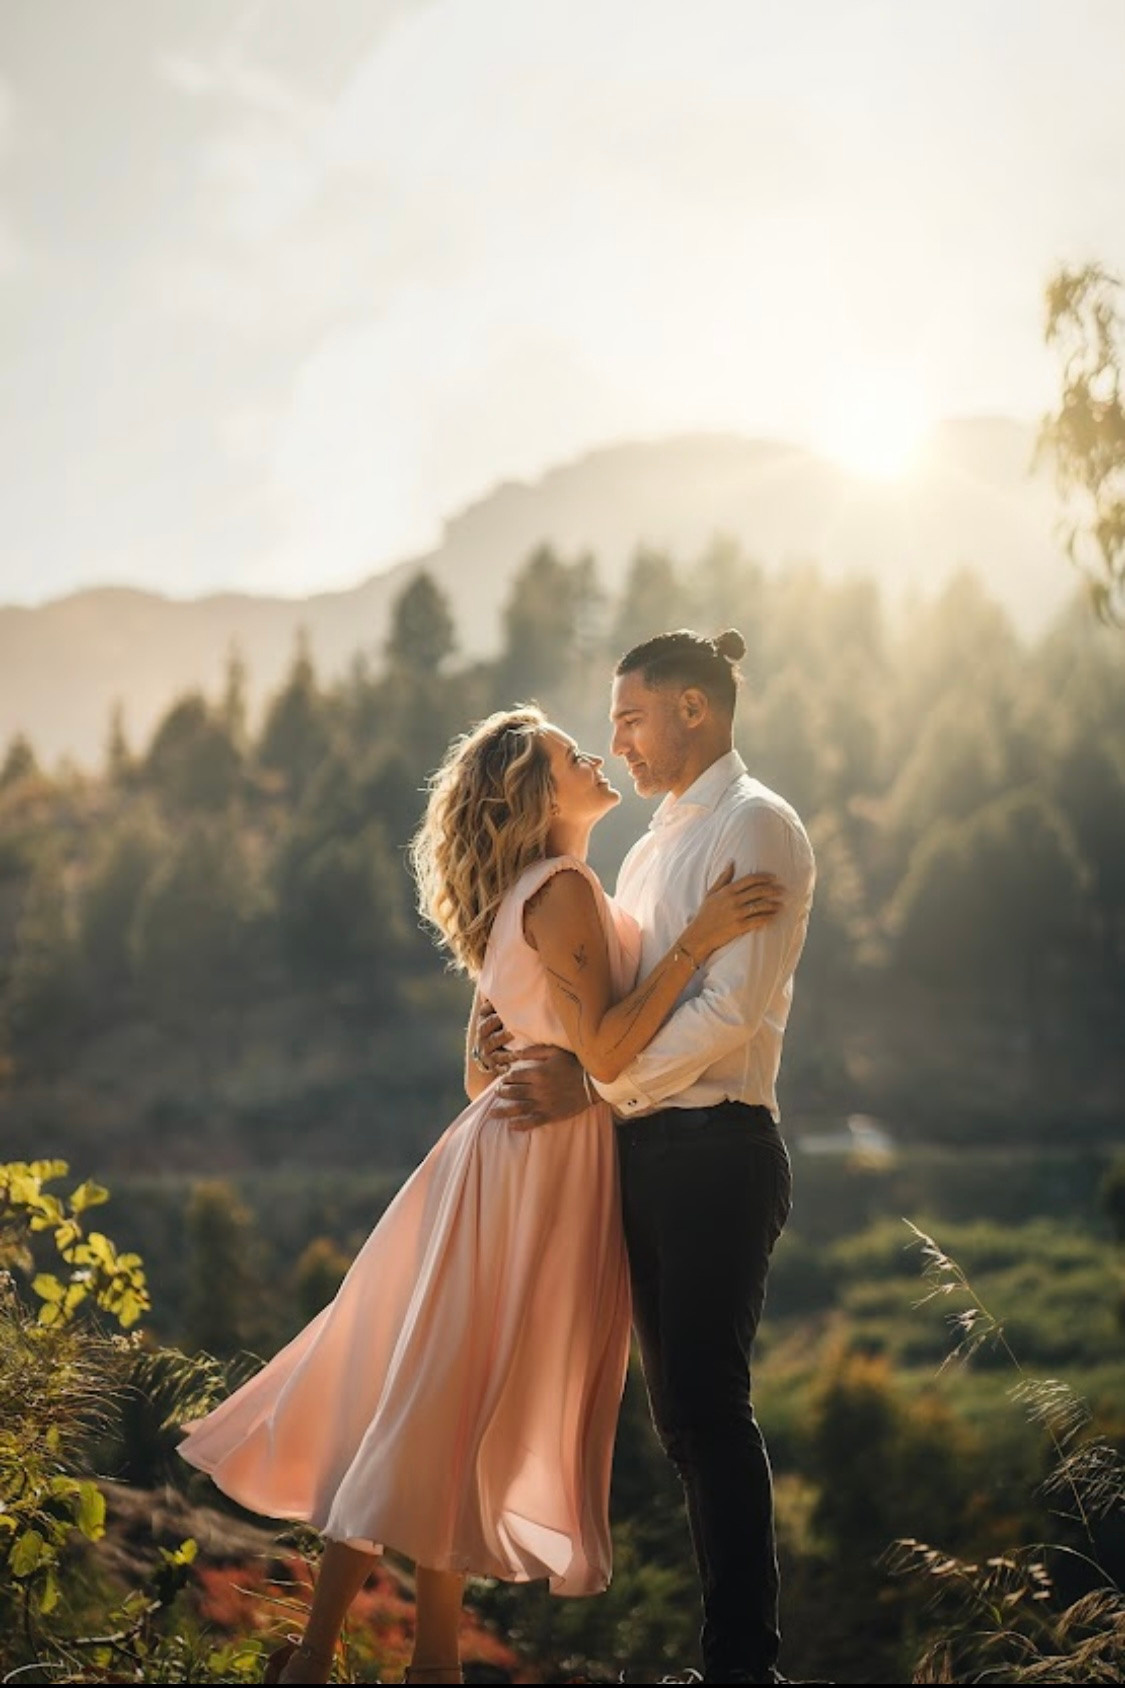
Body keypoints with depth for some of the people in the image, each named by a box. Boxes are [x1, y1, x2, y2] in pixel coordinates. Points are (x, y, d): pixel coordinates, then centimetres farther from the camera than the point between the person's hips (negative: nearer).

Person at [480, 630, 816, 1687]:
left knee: (709, 1408, -9)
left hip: (714, 1151, -9)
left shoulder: (752, 827, -7)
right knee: (682, 1412, 10)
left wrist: (588, 1082, -18)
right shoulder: (654, 847, 22)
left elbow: (731, 1009, -17)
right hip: (650, 1152, 9)